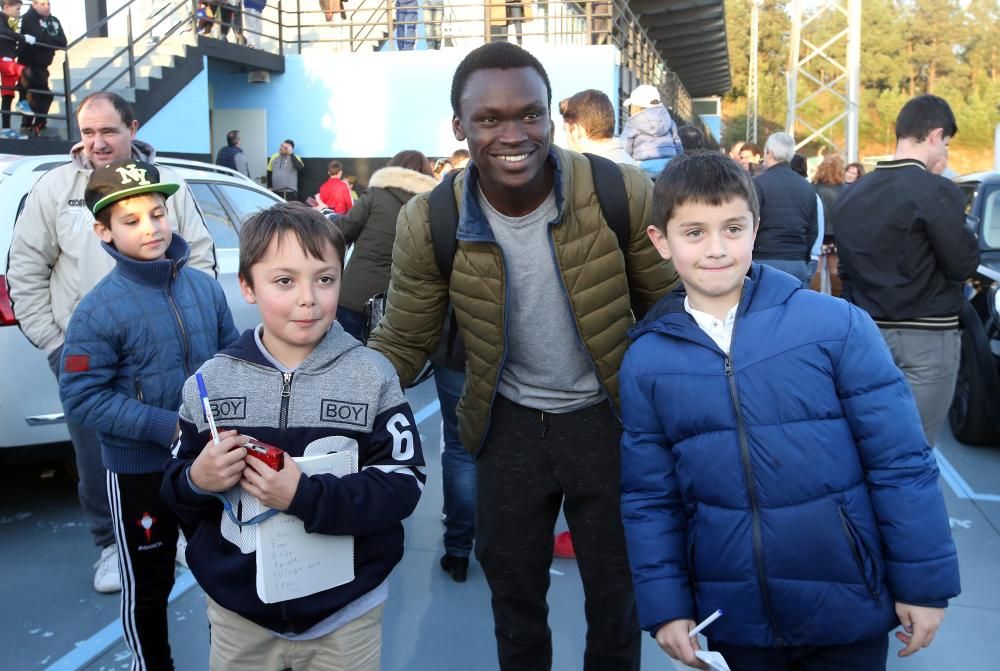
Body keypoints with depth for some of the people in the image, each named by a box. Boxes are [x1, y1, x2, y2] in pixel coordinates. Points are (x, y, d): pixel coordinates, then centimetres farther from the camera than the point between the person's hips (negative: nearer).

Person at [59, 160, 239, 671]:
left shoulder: (205, 287, -4)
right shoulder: (99, 309, -17)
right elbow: (82, 398, -18)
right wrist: (166, 426, -24)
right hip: (140, 469, -4)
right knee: (148, 582, 14)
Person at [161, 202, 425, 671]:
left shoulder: (372, 377, -11)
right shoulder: (211, 380, -4)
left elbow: (403, 484, -14)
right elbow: (178, 488, 4)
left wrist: (305, 495, -25)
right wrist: (197, 480, -19)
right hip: (238, 614, 2)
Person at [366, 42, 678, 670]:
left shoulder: (622, 194, -20)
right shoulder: (427, 223, -16)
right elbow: (403, 343, -6)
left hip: (606, 415, -1)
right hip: (509, 422, 1)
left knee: (615, 596, 17)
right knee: (513, 596, 20)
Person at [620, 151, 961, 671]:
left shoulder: (836, 325, -10)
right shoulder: (646, 361, -3)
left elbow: (900, 463, -6)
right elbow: (648, 497, 3)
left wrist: (923, 583, -4)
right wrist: (665, 605, -1)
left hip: (849, 607, -1)